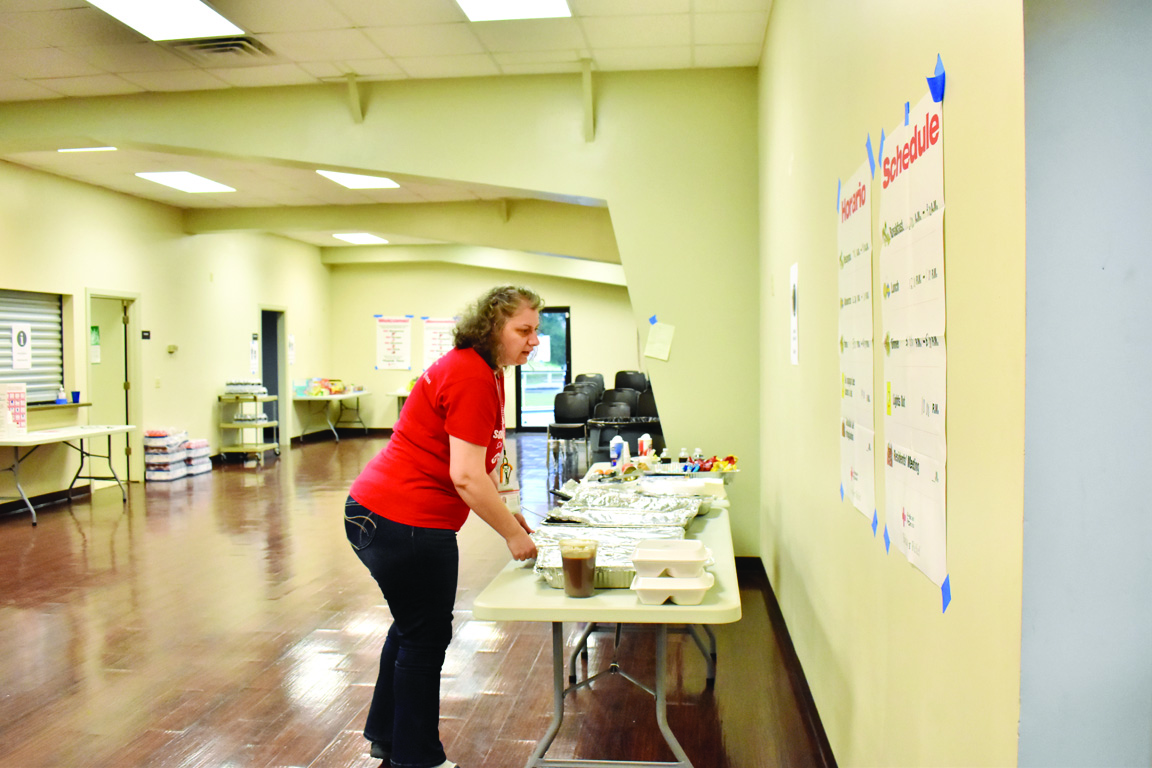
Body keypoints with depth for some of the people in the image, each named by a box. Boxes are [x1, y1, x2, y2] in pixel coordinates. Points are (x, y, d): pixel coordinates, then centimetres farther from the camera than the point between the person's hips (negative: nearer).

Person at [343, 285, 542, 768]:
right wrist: (513, 534, -15)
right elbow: (466, 476, -25)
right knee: (426, 639, 5)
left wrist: (503, 512, 11)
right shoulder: (471, 376, -21)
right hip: (405, 524, -11)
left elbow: (479, 462, 21)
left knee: (412, 626, 25)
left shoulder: (485, 372, 12)